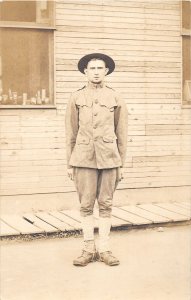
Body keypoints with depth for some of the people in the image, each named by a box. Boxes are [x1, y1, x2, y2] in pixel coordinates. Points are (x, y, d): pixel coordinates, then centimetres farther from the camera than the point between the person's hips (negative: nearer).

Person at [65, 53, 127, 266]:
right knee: (86, 205, 3)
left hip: (109, 158, 0)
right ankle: (88, 249, 13)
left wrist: (121, 164, 5)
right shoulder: (76, 98, 5)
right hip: (84, 158, 0)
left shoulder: (116, 99, 6)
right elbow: (70, 133, 7)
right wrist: (69, 163, 4)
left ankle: (104, 249, 14)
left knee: (106, 205, 5)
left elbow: (122, 134, 8)